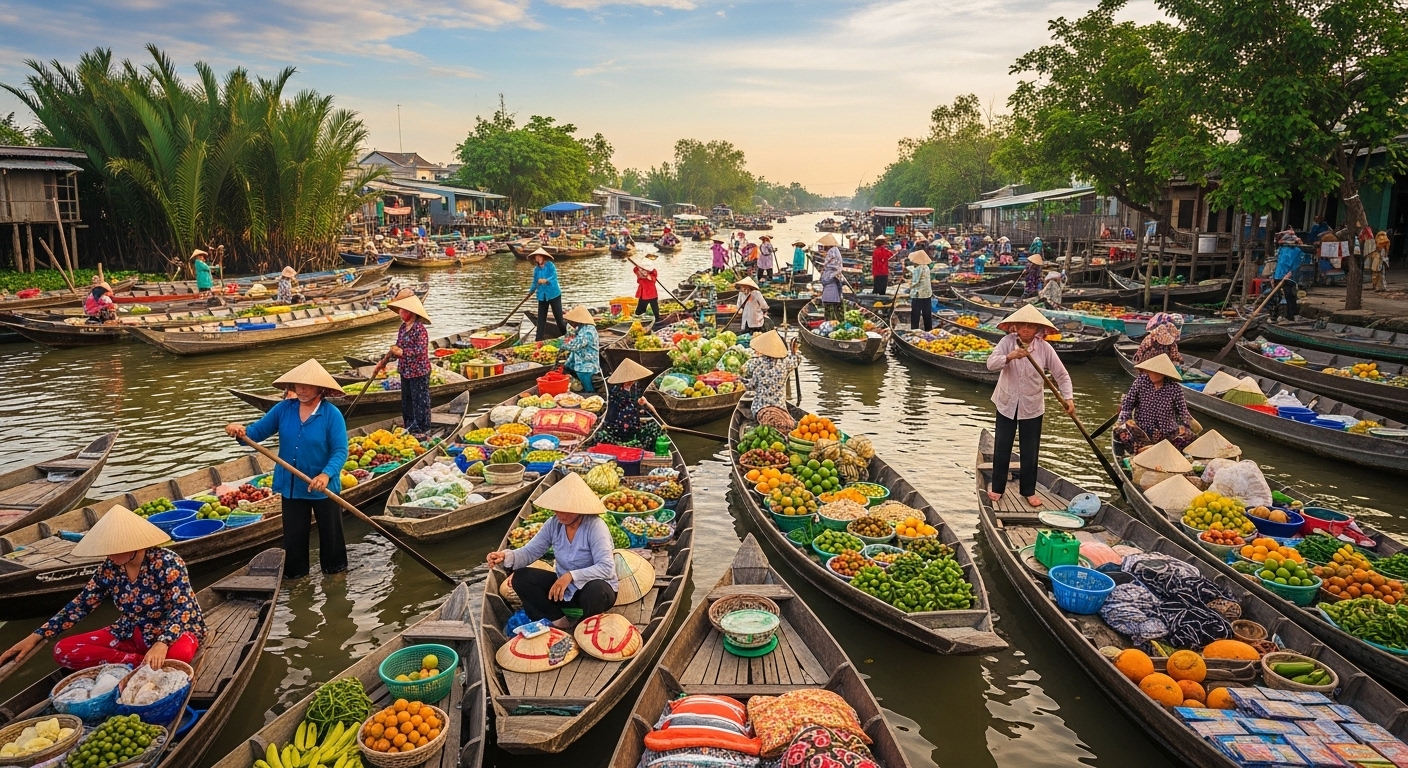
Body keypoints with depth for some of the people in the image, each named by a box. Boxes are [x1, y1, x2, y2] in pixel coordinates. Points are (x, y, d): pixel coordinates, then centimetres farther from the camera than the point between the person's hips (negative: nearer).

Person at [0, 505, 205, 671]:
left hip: (174, 632, -7)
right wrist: (36, 637, 3)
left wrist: (162, 644, -46)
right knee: (63, 651, -11)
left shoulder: (167, 563, -22)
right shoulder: (110, 567, -3)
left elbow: (182, 609, -29)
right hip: (133, 634, 7)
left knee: (179, 653, -43)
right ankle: (140, 663, -16)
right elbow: (81, 604, 8)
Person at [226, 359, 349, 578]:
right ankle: (294, 573, 35)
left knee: (330, 531, 14)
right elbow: (257, 432, 1)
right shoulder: (283, 409, -3)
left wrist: (326, 474, -36)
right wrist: (241, 431, -23)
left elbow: (340, 451, -21)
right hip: (291, 486, 4)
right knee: (293, 534, 16)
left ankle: (334, 568, 36)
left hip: (323, 487, -3)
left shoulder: (332, 414, -16)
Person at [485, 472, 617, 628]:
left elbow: (606, 568, -31)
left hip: (594, 588, -5)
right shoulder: (553, 524, -6)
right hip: (564, 588, 6)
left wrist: (571, 576, -38)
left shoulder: (595, 526, -23)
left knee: (596, 591, -41)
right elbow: (530, 551, -6)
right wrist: (506, 556, -27)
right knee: (520, 578, -11)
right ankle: (560, 622, -10)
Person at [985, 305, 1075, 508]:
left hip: (1032, 406, 0)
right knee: (1001, 447, 9)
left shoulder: (1044, 348, -10)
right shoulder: (1007, 342, -11)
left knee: (1030, 451, 9)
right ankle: (997, 487, 25)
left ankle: (1029, 490, 25)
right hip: (1007, 403, 0)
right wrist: (1010, 356, -41)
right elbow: (991, 364, -24)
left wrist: (1068, 398, -17)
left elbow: (1061, 375, -6)